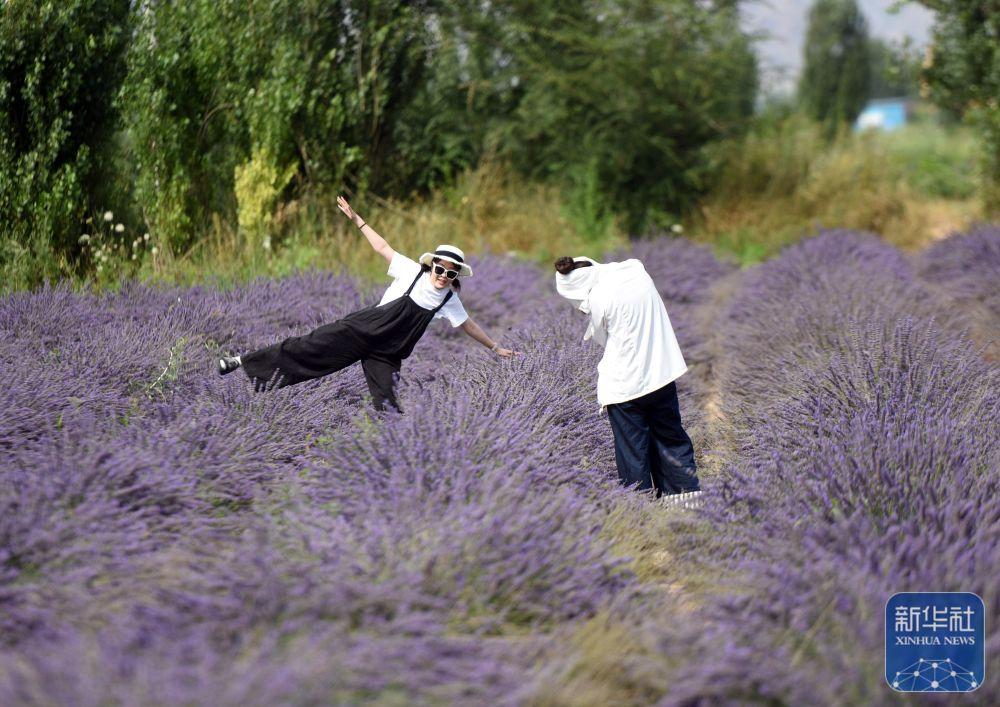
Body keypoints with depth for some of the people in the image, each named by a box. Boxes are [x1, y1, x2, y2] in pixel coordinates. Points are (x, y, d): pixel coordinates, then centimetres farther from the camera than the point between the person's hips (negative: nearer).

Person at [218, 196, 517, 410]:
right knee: (314, 346, -12)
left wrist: (495, 347, 23)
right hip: (363, 329, -3)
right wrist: (356, 219, -2)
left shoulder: (449, 300, 4)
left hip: (387, 354, 3)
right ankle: (244, 361, -7)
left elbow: (468, 324, 18)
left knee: (388, 405, -10)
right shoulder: (413, 272, -5)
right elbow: (383, 248, 0)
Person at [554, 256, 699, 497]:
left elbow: (603, 339, -1)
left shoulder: (597, 298, -16)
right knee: (671, 439, 17)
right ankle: (688, 491, 20)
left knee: (633, 453, 5)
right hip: (662, 374, 6)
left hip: (623, 384, -6)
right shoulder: (635, 269, 0)